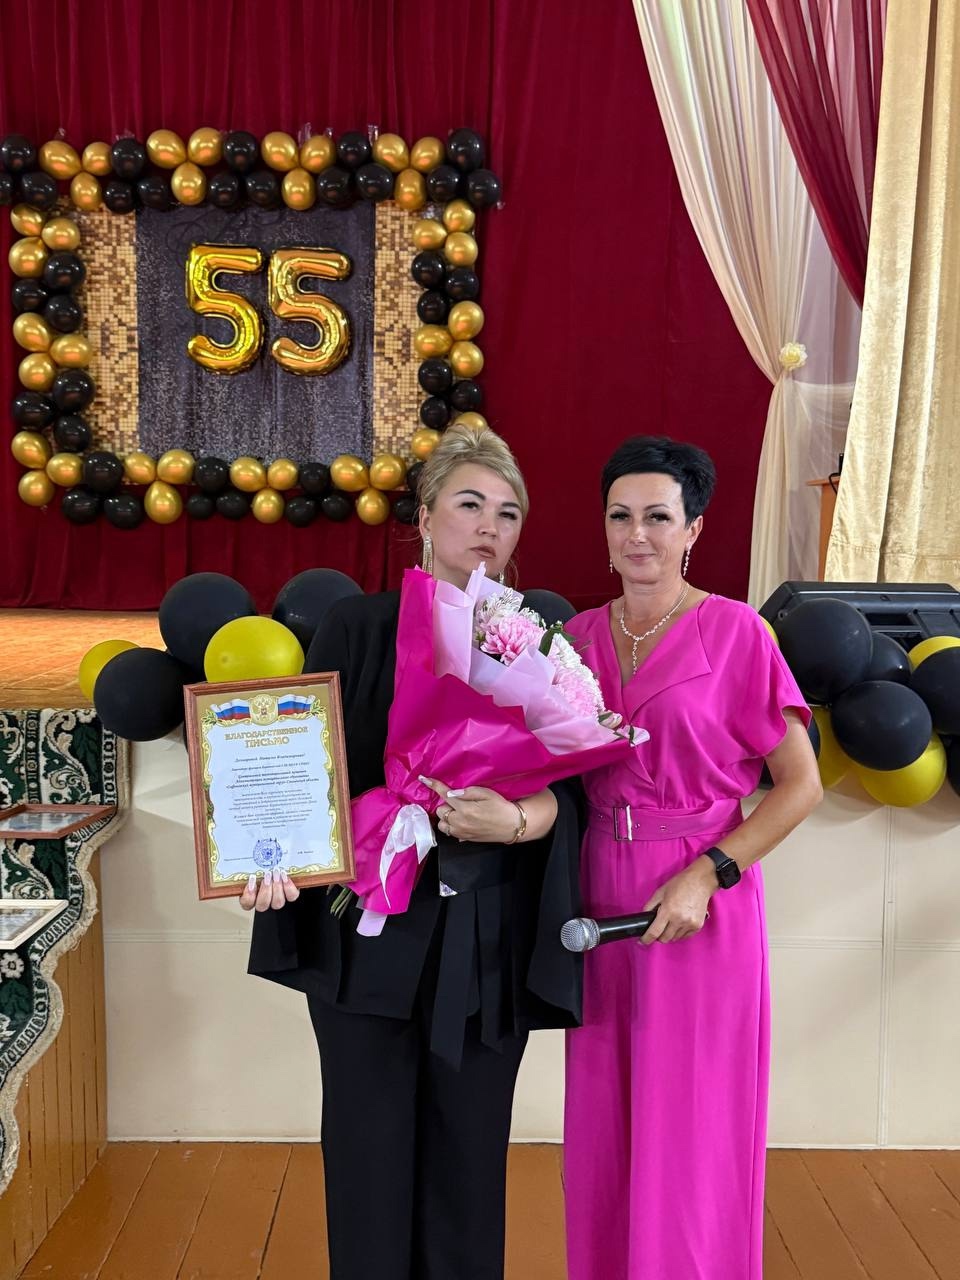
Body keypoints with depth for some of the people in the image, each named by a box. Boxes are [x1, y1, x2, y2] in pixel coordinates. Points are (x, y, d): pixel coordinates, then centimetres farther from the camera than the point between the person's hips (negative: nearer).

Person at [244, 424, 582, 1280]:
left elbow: (567, 790, -1)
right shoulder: (359, 628, 1)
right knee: (371, 1150, 8)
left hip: (487, 940, 2)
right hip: (368, 927, -1)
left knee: (468, 1154, 10)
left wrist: (517, 819, -21)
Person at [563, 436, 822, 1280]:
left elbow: (801, 786, -8)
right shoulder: (580, 637, 5)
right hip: (601, 898, 5)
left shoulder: (735, 632, -9)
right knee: (605, 1125, 16)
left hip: (699, 904, -4)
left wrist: (707, 874, -16)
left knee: (688, 1129, 7)